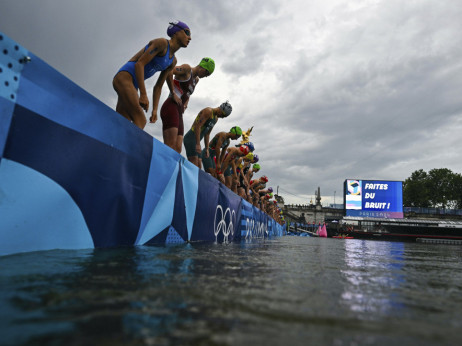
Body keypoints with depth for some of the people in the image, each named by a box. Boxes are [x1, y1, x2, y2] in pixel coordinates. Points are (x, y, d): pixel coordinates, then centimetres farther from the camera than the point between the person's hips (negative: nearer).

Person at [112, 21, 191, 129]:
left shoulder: (173, 62, 17)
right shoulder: (162, 43, -7)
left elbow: (158, 87, 18)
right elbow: (139, 64, -17)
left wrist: (155, 110, 8)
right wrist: (143, 94, -25)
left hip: (133, 85, 9)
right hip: (124, 77, -8)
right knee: (140, 120, -24)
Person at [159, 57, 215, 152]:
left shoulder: (196, 80, 25)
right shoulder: (187, 68, -1)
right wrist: (173, 93, -16)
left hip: (179, 112, 9)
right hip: (171, 107, -9)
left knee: (178, 149, -2)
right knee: (170, 147, -22)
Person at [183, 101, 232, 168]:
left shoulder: (216, 119, 16)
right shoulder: (208, 111, -12)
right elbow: (197, 126, -21)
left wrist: (207, 148, 17)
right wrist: (198, 144, -26)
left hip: (196, 140, 10)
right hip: (191, 138, -10)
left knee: (199, 166, 5)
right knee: (194, 165, -20)